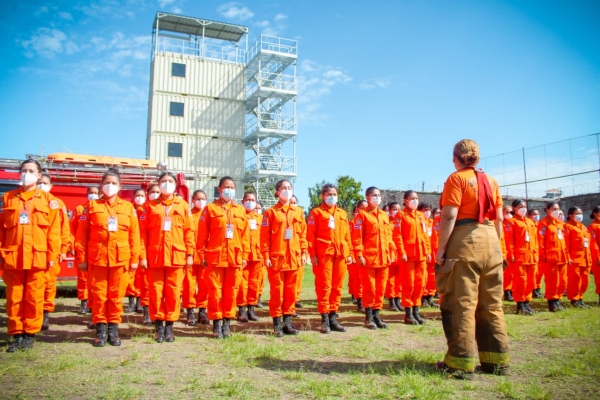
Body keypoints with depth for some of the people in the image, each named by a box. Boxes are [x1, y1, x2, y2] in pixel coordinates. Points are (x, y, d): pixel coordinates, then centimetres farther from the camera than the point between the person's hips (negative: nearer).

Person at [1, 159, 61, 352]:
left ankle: (30, 334, 17)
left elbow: (54, 230, 1)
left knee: (34, 297, 5)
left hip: (37, 256, -1)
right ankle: (17, 334, 17)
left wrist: (52, 255, -3)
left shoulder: (48, 200, 4)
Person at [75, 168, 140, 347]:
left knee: (116, 295, 7)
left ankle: (113, 329, 18)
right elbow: (82, 234, 3)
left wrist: (134, 258, 0)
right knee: (99, 295, 6)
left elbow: (134, 234, 4)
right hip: (98, 258, 0)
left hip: (120, 259, 0)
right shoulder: (92, 206, 4)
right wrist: (81, 258, -1)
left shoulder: (128, 207, 5)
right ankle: (100, 330, 17)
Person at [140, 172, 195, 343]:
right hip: (154, 256, 0)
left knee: (173, 292, 4)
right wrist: (142, 255, -4)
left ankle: (169, 326, 16)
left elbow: (188, 231, 6)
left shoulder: (183, 205, 8)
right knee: (156, 291, 3)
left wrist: (190, 254, 1)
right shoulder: (151, 205, 7)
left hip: (176, 255, 0)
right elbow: (144, 232, 3)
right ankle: (159, 327, 15)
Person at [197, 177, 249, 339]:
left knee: (231, 292, 7)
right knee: (215, 291, 2)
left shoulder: (241, 210, 11)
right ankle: (216, 324, 14)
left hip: (235, 258, 3)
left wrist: (245, 256, 5)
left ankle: (227, 323, 19)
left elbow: (245, 235, 9)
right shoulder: (210, 208, 2)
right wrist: (202, 255, -4)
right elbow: (202, 234, -1)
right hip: (215, 257, -2)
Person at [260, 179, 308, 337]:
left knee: (291, 291, 8)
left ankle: (287, 323, 18)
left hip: (294, 258, 4)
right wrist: (266, 256, -9)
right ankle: (277, 324, 11)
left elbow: (303, 234, 11)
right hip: (276, 258, -3)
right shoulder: (270, 212, 0)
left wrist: (304, 252, 4)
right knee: (277, 292, 2)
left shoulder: (298, 212, 11)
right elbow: (265, 236, -3)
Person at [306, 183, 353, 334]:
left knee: (337, 286, 8)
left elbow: (347, 235, 16)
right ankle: (325, 320, 5)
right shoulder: (316, 212, 3)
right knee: (324, 286, -2)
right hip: (323, 254, -5)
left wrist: (349, 253, 9)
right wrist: (312, 254, -10)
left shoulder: (342, 213, 17)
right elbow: (310, 235, -3)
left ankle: (333, 317, 17)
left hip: (340, 254, 5)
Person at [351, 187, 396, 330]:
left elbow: (389, 235, 16)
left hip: (383, 258, 6)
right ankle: (368, 317, 11)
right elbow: (357, 237, -9)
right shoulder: (362, 215, -3)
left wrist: (392, 252, 9)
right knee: (369, 288, 0)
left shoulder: (384, 215, 15)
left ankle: (376, 315, 20)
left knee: (381, 288, 9)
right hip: (368, 258, -6)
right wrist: (359, 255, -16)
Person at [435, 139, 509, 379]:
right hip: (491, 242, 7)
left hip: (464, 241, -7)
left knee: (462, 303, -3)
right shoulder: (491, 181, 15)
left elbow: (449, 216, -13)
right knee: (492, 304, 13)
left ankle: (462, 362, 1)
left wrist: (441, 248, -11)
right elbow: (499, 218, 13)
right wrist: (495, 243, 21)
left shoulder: (457, 179, -4)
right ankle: (497, 361, 20)